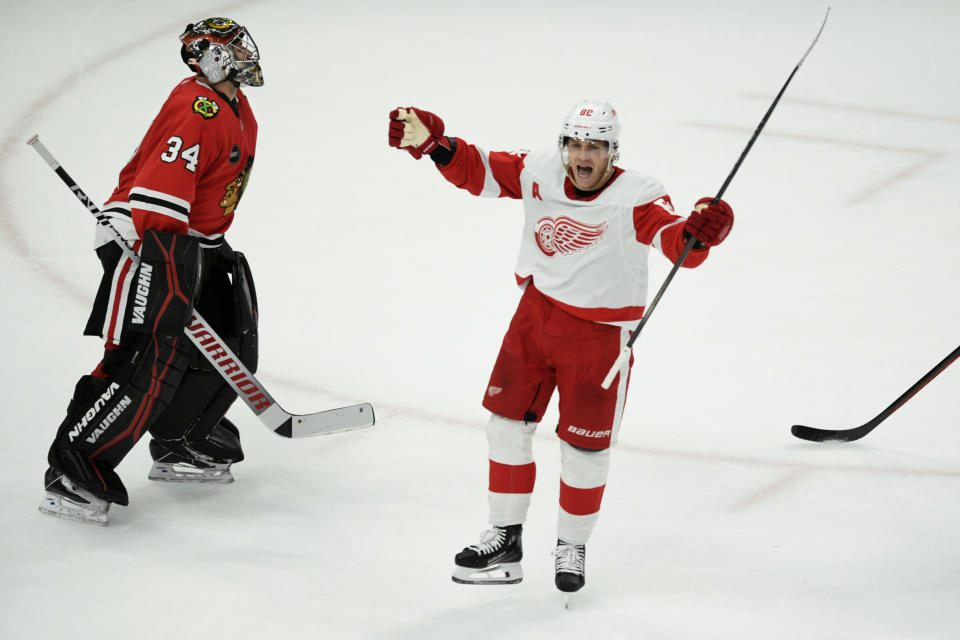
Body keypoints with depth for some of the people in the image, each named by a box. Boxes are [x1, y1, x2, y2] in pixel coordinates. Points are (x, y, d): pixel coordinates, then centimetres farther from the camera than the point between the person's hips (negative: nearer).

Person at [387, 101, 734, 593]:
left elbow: (677, 241, -33)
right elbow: (477, 170, 3)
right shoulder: (539, 173, -6)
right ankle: (504, 539, 23)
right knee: (506, 423, 8)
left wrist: (698, 233, -56)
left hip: (599, 334, -4)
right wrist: (431, 142, -12)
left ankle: (572, 545, 26)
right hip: (536, 315, 4)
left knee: (585, 448, 4)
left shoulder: (635, 197, -19)